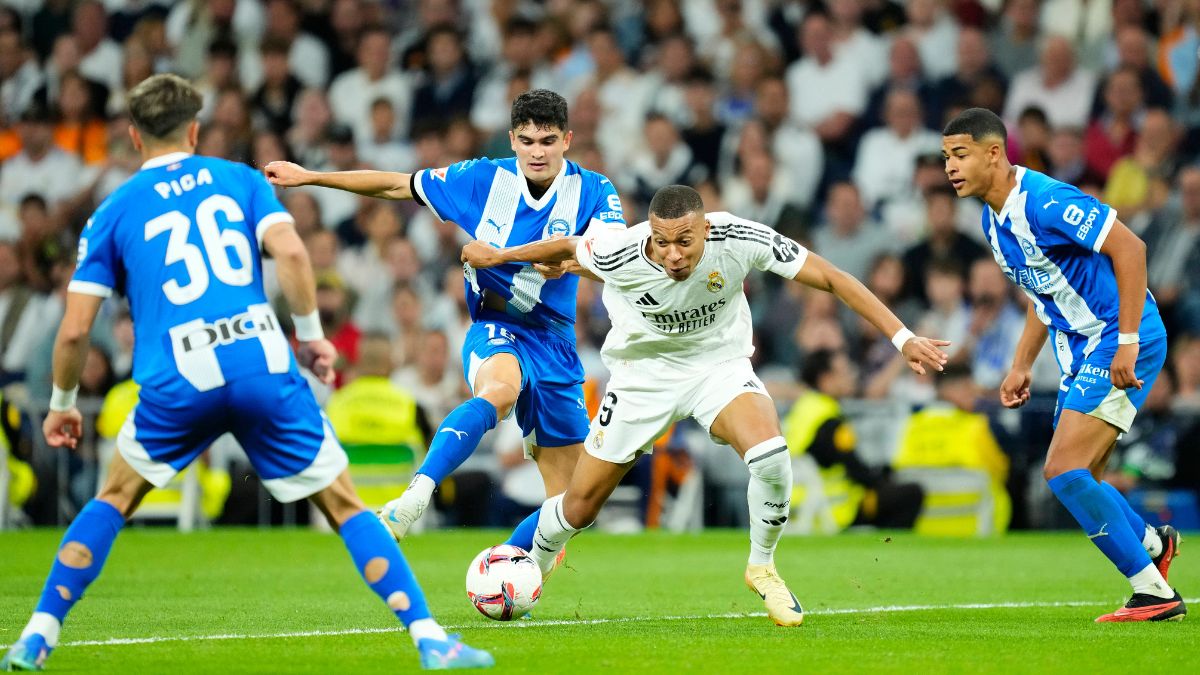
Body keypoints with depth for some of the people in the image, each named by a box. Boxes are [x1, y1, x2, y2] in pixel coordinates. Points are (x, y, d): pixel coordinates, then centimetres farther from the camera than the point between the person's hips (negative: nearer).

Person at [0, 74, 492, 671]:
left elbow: (74, 329, 9)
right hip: (264, 369, 0)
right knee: (345, 507, 8)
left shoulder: (113, 213, 14)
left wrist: (62, 404, 24)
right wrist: (312, 334, 7)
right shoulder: (239, 180, 15)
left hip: (178, 383, 0)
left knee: (113, 501, 22)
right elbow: (290, 251, -4)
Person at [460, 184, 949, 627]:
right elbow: (569, 247, -5)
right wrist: (498, 256, 10)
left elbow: (830, 277, -23)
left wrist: (902, 338, -27)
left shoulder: (740, 240, -29)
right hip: (644, 372, 0)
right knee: (579, 507, 5)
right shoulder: (619, 255, -28)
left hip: (720, 366, 0)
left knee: (770, 454, -31)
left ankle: (762, 567, -3)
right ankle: (531, 570, 41)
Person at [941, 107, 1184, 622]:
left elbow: (1129, 248, -24)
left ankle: (1155, 594, -9)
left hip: (1120, 343, -9)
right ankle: (1151, 541, 38)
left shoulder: (1045, 201, -21)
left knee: (1064, 470, -17)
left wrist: (1128, 341, -27)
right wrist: (1022, 365, 18)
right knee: (1075, 482, 11)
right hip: (1080, 351, 9)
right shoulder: (994, 221, 10)